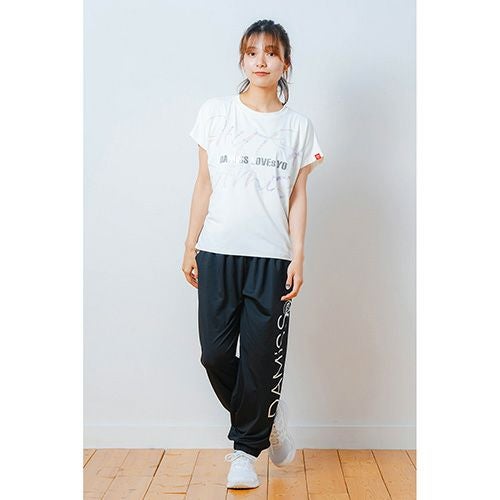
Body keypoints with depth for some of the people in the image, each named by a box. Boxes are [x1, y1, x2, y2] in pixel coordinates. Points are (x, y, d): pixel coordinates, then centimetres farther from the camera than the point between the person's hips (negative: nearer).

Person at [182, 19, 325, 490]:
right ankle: (267, 418, 28)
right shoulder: (215, 112, 6)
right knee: (215, 354, 1)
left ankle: (246, 449, 22)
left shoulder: (298, 126, 7)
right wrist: (190, 247, 5)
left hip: (271, 257, 0)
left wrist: (298, 258, -2)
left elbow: (297, 197, 6)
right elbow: (204, 184, 7)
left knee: (261, 357, 1)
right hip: (217, 252, 1)